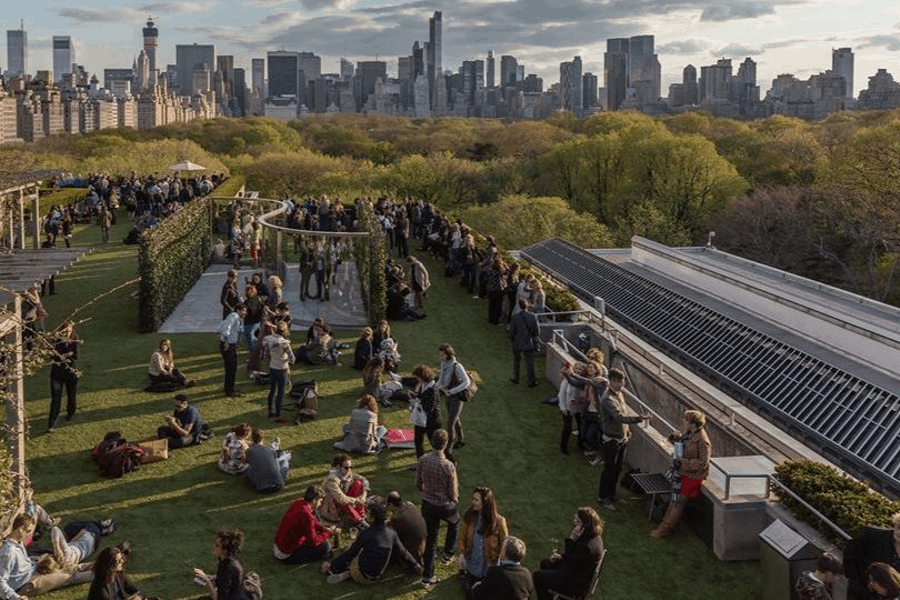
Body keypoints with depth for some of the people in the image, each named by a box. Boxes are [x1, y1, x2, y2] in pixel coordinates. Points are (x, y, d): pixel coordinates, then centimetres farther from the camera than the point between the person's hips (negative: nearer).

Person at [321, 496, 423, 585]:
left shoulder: (365, 534, -20)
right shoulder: (392, 533, -7)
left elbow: (350, 553, -12)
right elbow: (402, 553, 4)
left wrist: (331, 566, -1)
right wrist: (415, 565, 20)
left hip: (362, 577, -5)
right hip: (376, 578, 5)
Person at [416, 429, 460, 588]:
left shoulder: (422, 460, -13)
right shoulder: (448, 466, -27)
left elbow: (418, 485, 0)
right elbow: (453, 493, -17)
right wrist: (455, 501, 6)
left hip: (427, 504, 3)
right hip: (445, 506, -3)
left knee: (430, 539, 15)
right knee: (455, 523, 32)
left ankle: (427, 577, 18)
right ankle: (447, 555, 44)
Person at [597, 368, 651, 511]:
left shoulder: (619, 394, 5)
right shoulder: (608, 400, -26)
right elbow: (620, 417, -38)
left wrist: (627, 432, 16)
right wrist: (639, 418, -48)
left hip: (621, 439, 9)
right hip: (611, 440, -9)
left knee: (617, 468, 19)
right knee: (609, 470, 3)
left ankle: (611, 495, 34)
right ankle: (602, 498, 17)